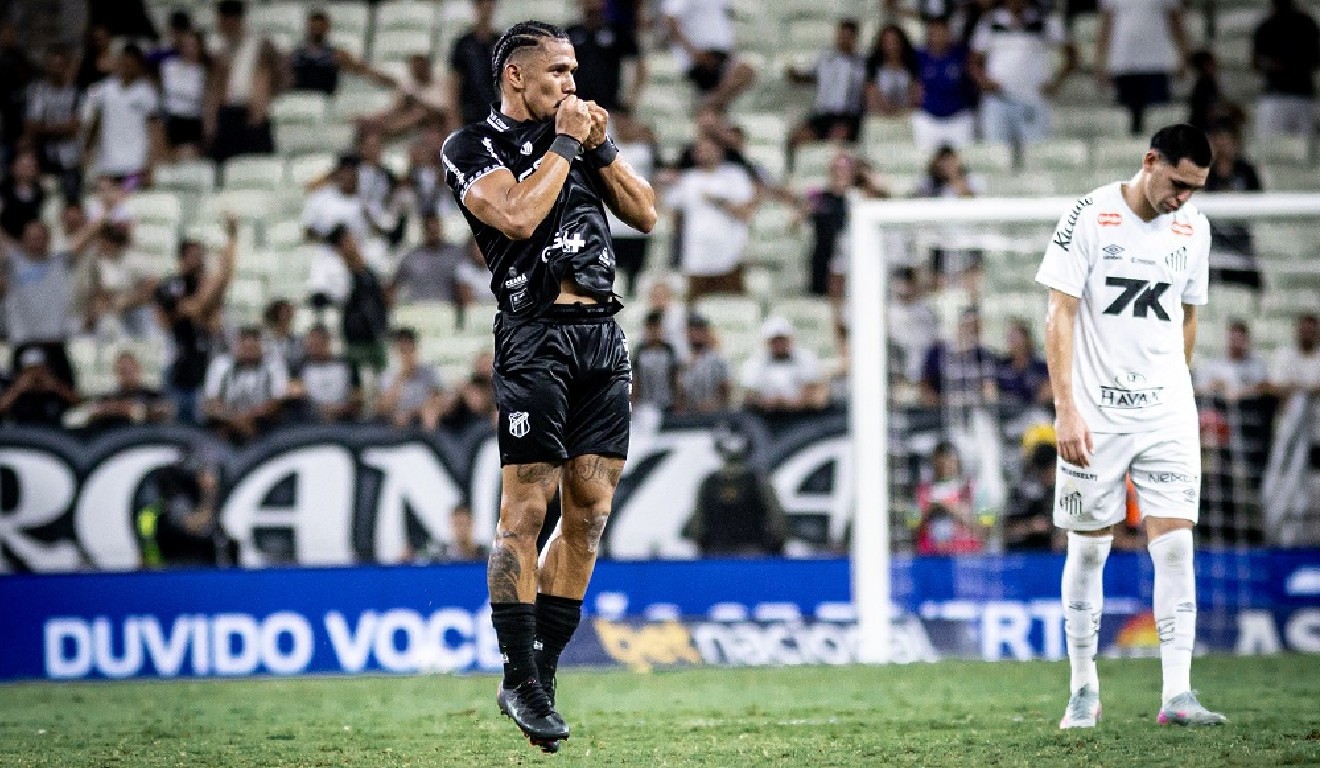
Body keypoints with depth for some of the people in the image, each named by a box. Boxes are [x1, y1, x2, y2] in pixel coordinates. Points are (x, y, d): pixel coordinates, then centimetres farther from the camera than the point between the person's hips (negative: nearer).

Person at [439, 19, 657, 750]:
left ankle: (542, 672, 11)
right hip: (536, 336, -6)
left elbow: (646, 215, 16)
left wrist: (601, 146, 4)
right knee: (526, 510, -10)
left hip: (603, 337, 6)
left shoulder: (583, 129, 20)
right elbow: (518, 217, -16)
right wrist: (564, 144, -6)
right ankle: (519, 681, -5)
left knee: (589, 512, 4)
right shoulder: (473, 147, 1)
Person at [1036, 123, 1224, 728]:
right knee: (1088, 548, 4)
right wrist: (1066, 409, -18)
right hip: (1094, 414, -3)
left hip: (1167, 415, 3)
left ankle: (1177, 694, -8)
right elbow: (1061, 315, -11)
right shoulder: (1089, 218, -8)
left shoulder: (1193, 228, 6)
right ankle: (1083, 690, 16)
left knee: (1174, 543, -6)